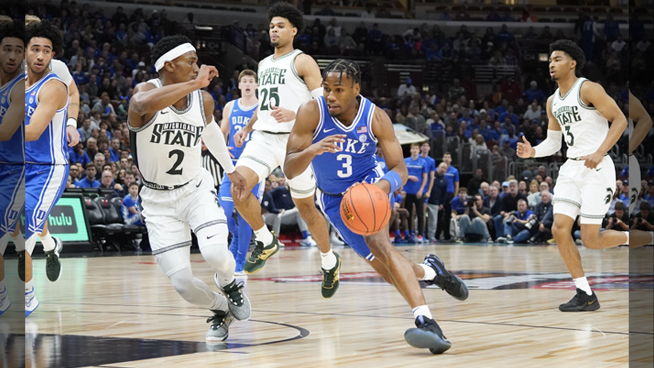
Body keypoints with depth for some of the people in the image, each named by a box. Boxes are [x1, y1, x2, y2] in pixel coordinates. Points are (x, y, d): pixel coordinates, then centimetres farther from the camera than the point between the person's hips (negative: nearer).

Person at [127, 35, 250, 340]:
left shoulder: (203, 100, -5)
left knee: (215, 252, -26)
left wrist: (229, 168, 29)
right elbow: (145, 104, -48)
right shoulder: (146, 91, -20)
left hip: (196, 189, 2)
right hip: (158, 200, -2)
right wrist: (196, 83, -43)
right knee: (182, 283, -7)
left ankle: (228, 283, 11)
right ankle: (220, 311, 26)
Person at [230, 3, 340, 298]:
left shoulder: (303, 61, -3)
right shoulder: (264, 65, 18)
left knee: (305, 206, 5)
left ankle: (329, 261, 27)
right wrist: (247, 128, 15)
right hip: (263, 137, 5)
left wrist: (295, 114, -26)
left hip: (294, 140, -5)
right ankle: (266, 242, 0)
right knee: (238, 187, -21)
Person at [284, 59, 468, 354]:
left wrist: (383, 186, -37)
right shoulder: (311, 113, -23)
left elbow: (400, 170, -13)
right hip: (334, 198, 2)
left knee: (378, 242, -32)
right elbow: (289, 170, -24)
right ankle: (429, 271, 36)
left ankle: (424, 320, -43)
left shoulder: (376, 118, -20)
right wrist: (312, 150, -46)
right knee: (384, 266, 1)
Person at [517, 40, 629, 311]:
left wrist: (600, 153, -22)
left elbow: (620, 120, -12)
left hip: (597, 168, -7)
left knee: (590, 239, -10)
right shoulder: (553, 102, 14)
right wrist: (532, 152, -1)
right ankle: (586, 296, 1)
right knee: (559, 229, -7)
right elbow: (553, 142, 21)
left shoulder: (588, 89, -9)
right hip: (571, 167, 7)